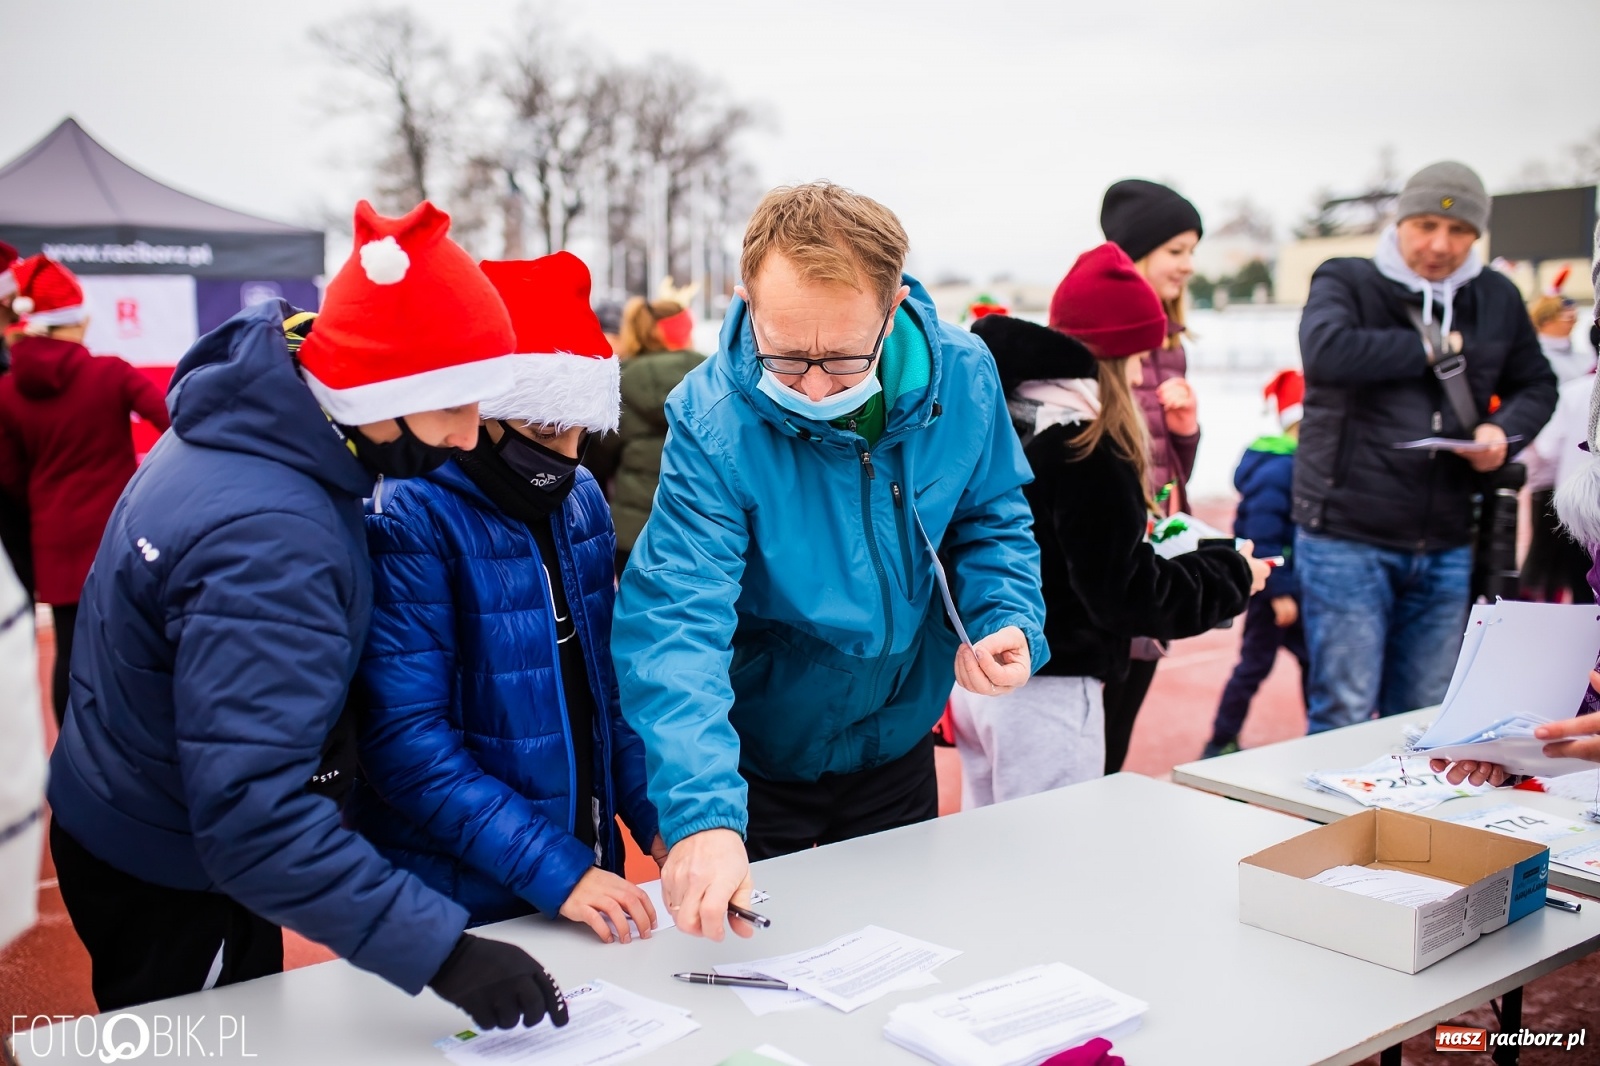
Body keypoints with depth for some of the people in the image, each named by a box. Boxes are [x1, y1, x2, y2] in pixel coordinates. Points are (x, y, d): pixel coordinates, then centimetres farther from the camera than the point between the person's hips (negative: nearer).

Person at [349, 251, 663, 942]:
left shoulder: (581, 498, 2)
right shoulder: (411, 522, -18)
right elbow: (405, 740, -22)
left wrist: (653, 814, 0)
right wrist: (551, 869, -24)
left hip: (587, 869, 6)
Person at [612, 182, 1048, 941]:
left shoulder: (962, 376, -15)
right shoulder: (713, 423, -28)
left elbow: (991, 520, 2)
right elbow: (678, 623, -35)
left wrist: (1007, 620, -18)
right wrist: (703, 815, -47)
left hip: (897, 744, 4)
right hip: (754, 766, -3)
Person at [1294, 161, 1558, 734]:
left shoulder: (1498, 299, 12)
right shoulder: (1347, 281, -2)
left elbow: (1537, 385, 23)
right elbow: (1325, 352, -23)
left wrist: (1505, 429, 0)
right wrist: (1433, 348, -10)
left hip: (1445, 551, 5)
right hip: (1347, 540, -5)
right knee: (1344, 715, -3)